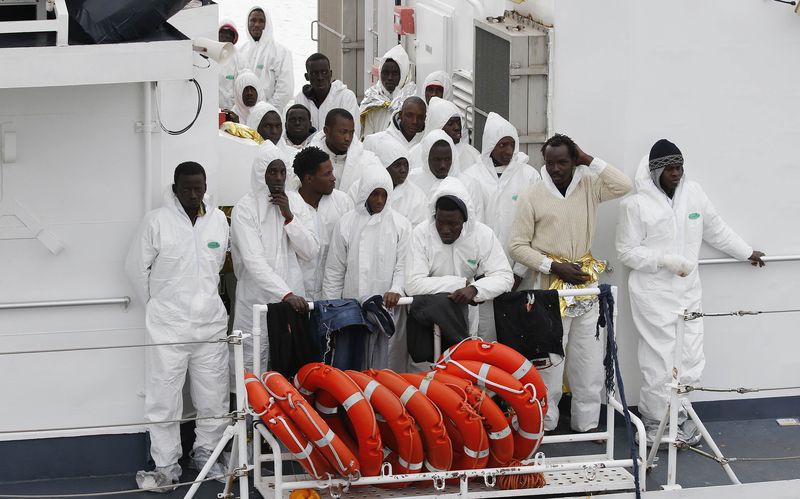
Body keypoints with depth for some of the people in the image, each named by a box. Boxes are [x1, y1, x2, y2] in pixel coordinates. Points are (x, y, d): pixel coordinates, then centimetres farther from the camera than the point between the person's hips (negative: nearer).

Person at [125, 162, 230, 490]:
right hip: (167, 326, -3)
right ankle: (166, 467, 9)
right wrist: (156, 304, 7)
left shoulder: (219, 221, 4)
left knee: (213, 397, 9)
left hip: (211, 324, 3)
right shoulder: (156, 221, -7)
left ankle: (205, 453, 27)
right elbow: (136, 267, 0)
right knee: (164, 398, 0)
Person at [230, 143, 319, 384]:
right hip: (257, 298, -4)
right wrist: (285, 294, -27)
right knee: (252, 367, -2)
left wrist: (289, 216, -9)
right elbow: (254, 261, -18)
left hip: (293, 296, 4)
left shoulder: (296, 201, 7)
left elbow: (311, 251, 3)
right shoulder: (245, 208, -9)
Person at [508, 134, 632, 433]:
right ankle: (543, 427, 4)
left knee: (589, 361, 8)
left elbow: (623, 185, -10)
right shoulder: (532, 197, -4)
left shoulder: (588, 186, 6)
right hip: (550, 288, -4)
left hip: (587, 288, 4)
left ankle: (587, 423, 18)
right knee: (548, 360, -3)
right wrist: (554, 267, -12)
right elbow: (517, 246, -4)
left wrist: (590, 161, -7)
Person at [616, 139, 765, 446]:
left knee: (690, 362, 5)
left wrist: (747, 253, 27)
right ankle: (655, 421, 10)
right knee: (660, 363, -4)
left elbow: (717, 230, 19)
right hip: (654, 296, -5)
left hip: (689, 293, 5)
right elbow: (627, 252, -8)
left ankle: (676, 417, 20)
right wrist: (666, 260, -18)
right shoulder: (636, 204, -10)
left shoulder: (693, 193, 5)